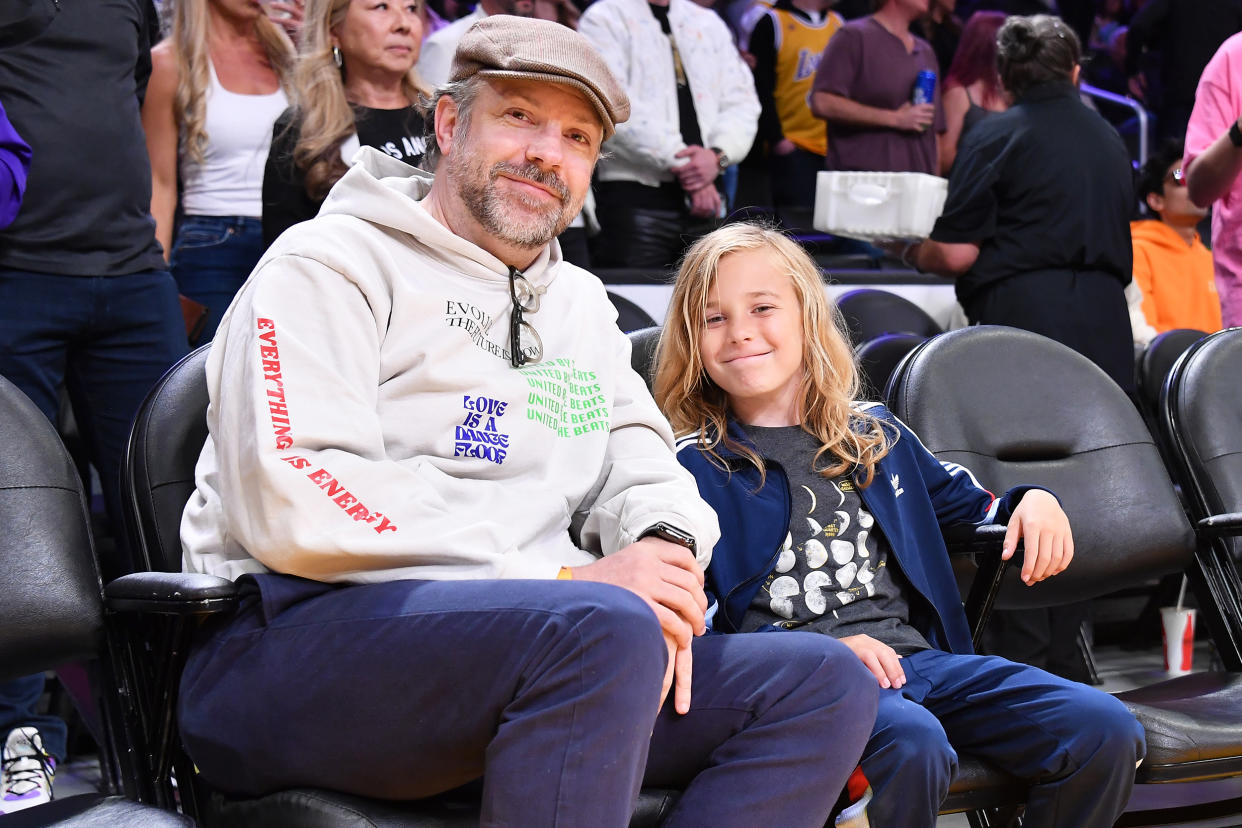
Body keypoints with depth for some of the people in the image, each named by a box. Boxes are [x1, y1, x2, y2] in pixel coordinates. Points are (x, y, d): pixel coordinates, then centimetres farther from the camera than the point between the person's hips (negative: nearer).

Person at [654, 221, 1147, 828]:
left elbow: (966, 503, 36)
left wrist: (1031, 503, 13)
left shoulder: (876, 437, 21)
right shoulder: (693, 467, 5)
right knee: (912, 744, -39)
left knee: (1107, 731, -15)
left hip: (916, 655, 5)